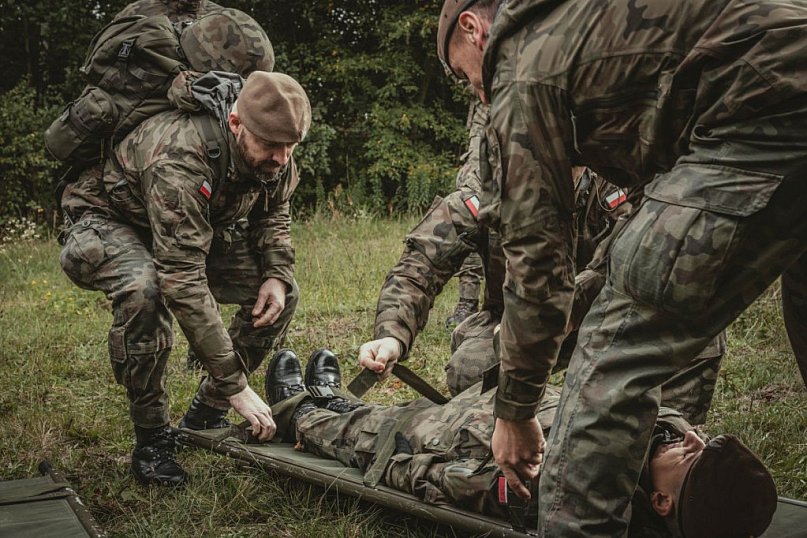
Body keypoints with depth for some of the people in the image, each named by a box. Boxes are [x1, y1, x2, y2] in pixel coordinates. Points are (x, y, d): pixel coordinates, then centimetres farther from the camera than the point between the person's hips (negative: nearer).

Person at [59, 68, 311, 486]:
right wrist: (235, 385, -43)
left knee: (280, 294, -8)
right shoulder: (178, 161, -40)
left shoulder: (275, 160, -17)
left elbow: (272, 216, 5)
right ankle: (151, 437, -19)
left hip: (191, 234, 7)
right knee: (144, 287, -39)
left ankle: (205, 416, 4)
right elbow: (184, 282, -43)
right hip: (103, 224, -7)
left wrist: (277, 274, -18)